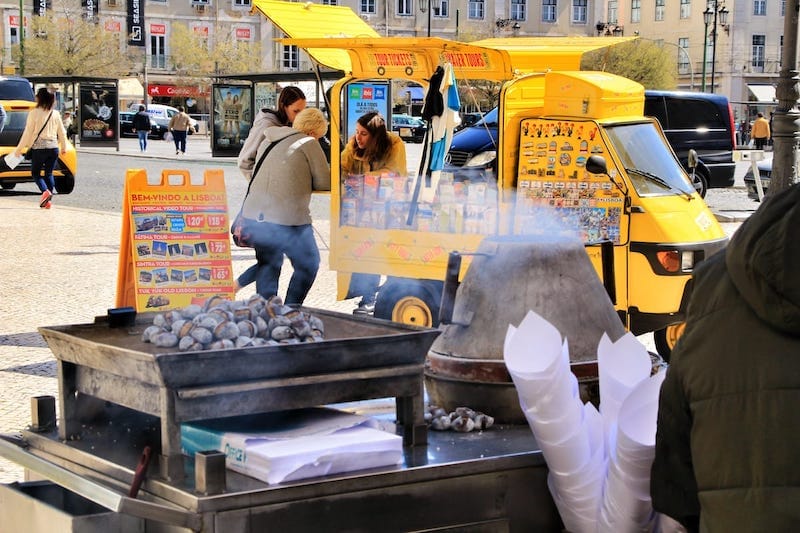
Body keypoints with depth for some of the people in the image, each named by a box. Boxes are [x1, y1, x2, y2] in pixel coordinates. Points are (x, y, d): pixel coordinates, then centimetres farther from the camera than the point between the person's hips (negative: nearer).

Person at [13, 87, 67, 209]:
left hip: (38, 148, -4)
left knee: (35, 172, 9)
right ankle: (48, 200, 4)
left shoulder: (34, 113, -9)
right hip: (53, 148, 4)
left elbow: (28, 133, -8)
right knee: (49, 174, 12)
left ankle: (45, 191, -16)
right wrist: (63, 147, 26)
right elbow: (62, 133, 11)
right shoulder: (55, 114, 3)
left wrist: (19, 149, -1)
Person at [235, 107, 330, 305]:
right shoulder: (309, 144, -1)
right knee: (308, 265, 14)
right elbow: (325, 183, 0)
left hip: (254, 214, 6)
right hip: (287, 218, -6)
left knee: (269, 264, 24)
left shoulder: (267, 141, 18)